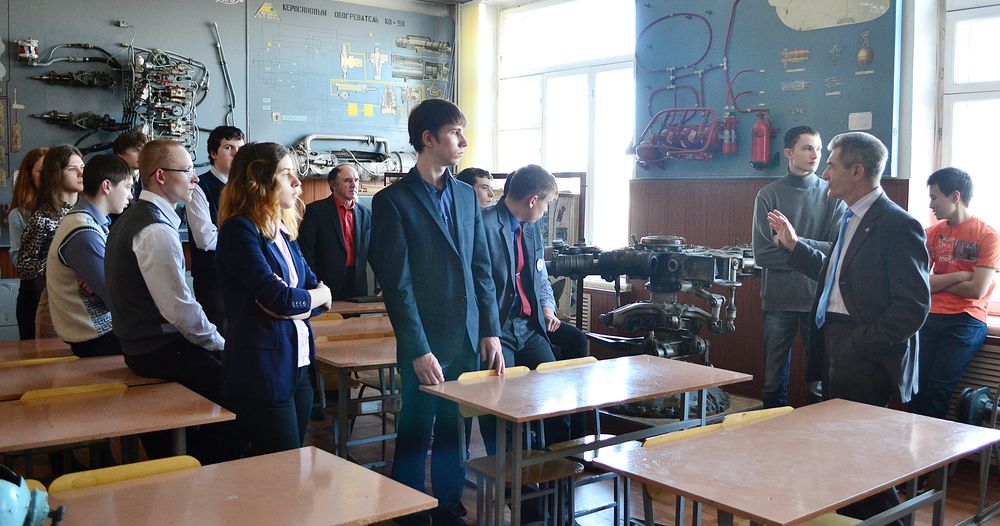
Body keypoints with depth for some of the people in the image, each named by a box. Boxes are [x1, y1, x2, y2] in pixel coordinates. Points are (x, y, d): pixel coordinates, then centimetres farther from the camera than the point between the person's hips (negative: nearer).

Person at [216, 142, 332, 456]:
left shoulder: (284, 233, 13)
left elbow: (321, 293, 9)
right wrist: (319, 295, -1)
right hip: (263, 373, -8)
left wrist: (290, 302, -11)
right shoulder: (239, 229, -12)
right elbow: (279, 299, -20)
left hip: (299, 367, 8)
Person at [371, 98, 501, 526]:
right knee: (415, 437, 5)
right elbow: (397, 285, -12)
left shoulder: (466, 195, 10)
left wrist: (490, 331, 6)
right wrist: (419, 351, -15)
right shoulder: (393, 201, -8)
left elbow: (481, 269, 12)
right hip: (425, 346, -5)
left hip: (467, 342, 5)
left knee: (454, 434, 15)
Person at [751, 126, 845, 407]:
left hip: (819, 298, 0)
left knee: (819, 380, 7)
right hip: (778, 298, 0)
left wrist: (796, 242, -14)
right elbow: (761, 254, -5)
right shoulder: (768, 195, 2)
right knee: (774, 381, 8)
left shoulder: (832, 195, 3)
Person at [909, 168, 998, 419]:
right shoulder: (933, 233, 12)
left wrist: (937, 282, 1)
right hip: (931, 319, 4)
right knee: (916, 385, -4)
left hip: (965, 322, -4)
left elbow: (976, 290, -9)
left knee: (937, 389, -13)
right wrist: (958, 276, -8)